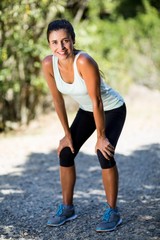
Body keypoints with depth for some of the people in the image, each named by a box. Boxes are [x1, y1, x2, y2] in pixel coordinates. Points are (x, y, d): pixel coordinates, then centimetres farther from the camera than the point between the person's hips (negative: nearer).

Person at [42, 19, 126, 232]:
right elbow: (57, 100, -8)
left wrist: (101, 137, -22)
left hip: (112, 109, -6)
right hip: (86, 110, 6)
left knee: (105, 154, -20)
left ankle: (112, 212, -4)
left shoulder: (84, 62, -37)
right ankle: (67, 207, 19)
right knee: (66, 153, 2)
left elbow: (97, 101, -30)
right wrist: (67, 134, -3)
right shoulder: (48, 64, -20)